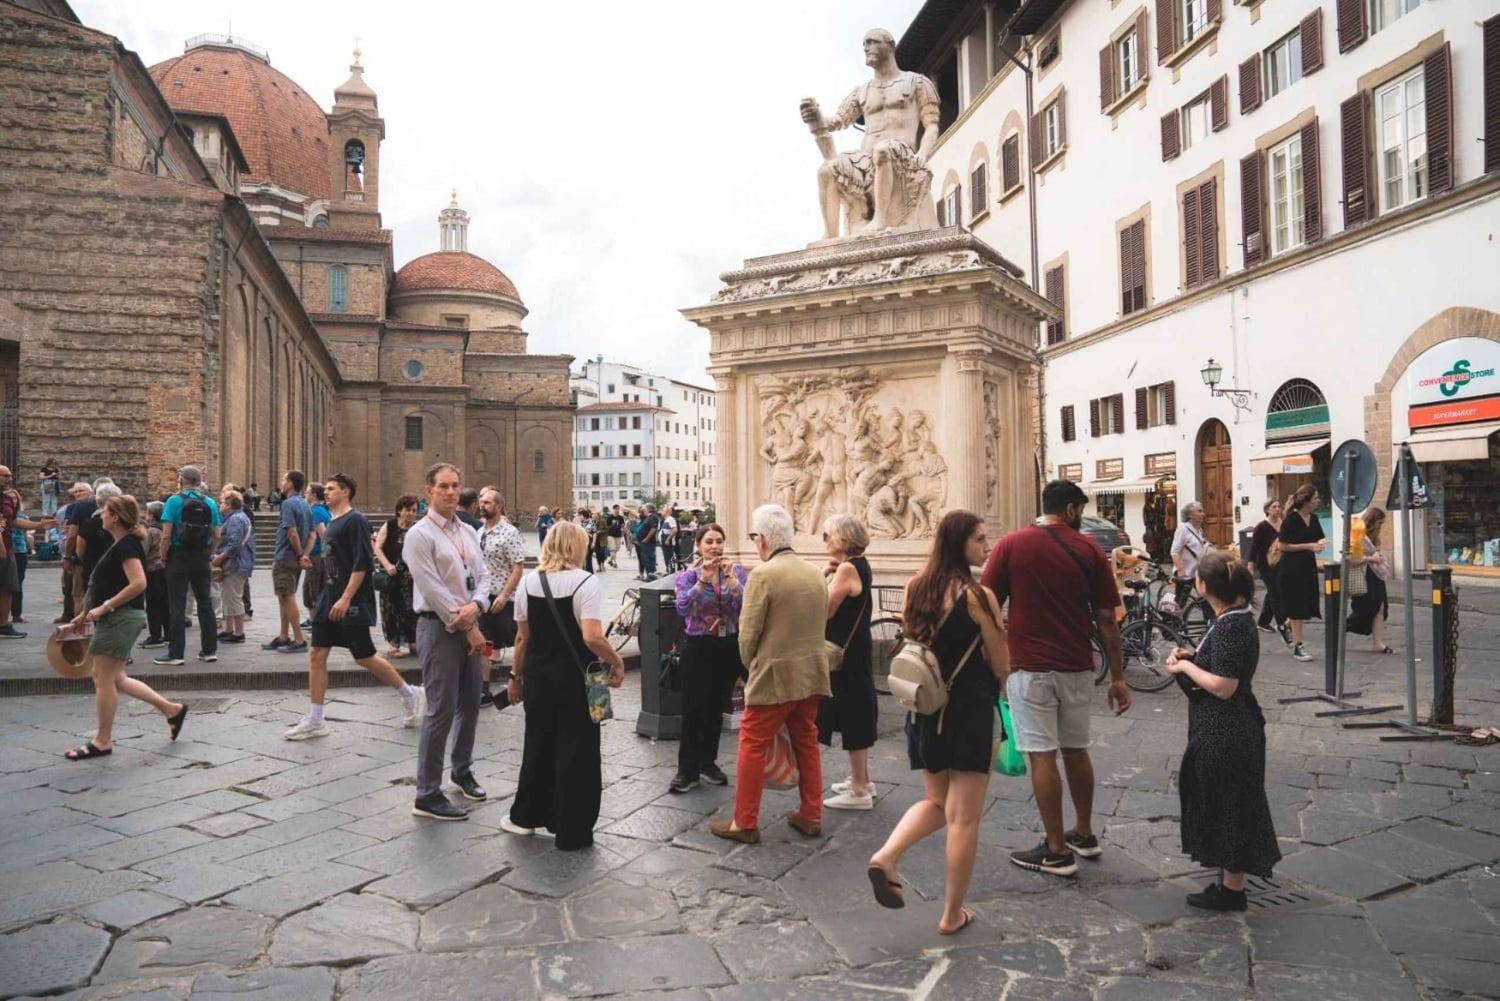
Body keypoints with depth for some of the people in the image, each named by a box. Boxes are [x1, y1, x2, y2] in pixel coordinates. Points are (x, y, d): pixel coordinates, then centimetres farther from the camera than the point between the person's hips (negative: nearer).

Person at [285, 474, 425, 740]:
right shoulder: (332, 522, 14)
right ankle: (314, 721, 10)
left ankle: (409, 694, 18)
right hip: (329, 599, 9)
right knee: (317, 655, 4)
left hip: (352, 603, -9)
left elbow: (362, 564, -20)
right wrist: (327, 597, 18)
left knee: (364, 657, 0)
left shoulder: (355, 521, -13)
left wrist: (346, 599, -23)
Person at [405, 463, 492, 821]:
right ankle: (427, 795, 4)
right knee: (441, 710, -6)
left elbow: (483, 576, 10)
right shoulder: (420, 535, -10)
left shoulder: (468, 532, 12)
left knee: (470, 704, 16)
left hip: (469, 626, 7)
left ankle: (462, 769, 37)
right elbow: (433, 590, -15)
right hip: (439, 627, -7)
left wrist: (475, 606, -12)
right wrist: (468, 629, -12)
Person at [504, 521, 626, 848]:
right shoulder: (586, 582, -14)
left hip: (537, 673, 5)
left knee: (538, 744, 21)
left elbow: (522, 637, 5)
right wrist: (617, 662, -10)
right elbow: (592, 637, -24)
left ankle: (526, 816, 34)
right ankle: (572, 833, 15)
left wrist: (516, 676, 16)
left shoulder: (528, 581, 1)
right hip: (573, 676, -5)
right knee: (575, 749, 6)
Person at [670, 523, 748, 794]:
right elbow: (682, 608, -21)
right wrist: (703, 579, -27)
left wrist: (731, 579, -23)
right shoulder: (688, 575, -3)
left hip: (730, 647, 2)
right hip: (698, 647, -2)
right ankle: (687, 769, 4)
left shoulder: (737, 571, 1)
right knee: (693, 709, -5)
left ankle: (708, 762, 26)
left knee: (716, 707, 11)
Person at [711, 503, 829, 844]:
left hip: (775, 675, -7)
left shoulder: (762, 575, -15)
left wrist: (752, 668, 3)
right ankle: (811, 816, 25)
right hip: (812, 674, 7)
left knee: (752, 748, 4)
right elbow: (819, 624, 11)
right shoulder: (815, 573, 6)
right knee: (807, 743, 17)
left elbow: (748, 634, -13)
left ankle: (744, 823, 11)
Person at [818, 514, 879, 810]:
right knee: (854, 716, 18)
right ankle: (861, 781, 29)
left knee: (852, 718, -3)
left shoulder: (847, 568, -19)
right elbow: (838, 607, 11)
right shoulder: (858, 565, 11)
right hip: (852, 651, 10)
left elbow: (825, 609, -17)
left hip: (846, 654, -10)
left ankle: (860, 791, 6)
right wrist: (826, 575, 1)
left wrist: (823, 576, -8)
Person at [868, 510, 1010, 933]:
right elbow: (1001, 666, -8)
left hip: (926, 709, 6)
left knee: (936, 803, 22)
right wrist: (994, 691, 13)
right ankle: (952, 914, 16)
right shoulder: (979, 595, -15)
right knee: (964, 818, 7)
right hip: (971, 711, -6)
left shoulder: (914, 589, 2)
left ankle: (886, 856, 0)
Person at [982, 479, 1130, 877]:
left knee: (1042, 756, 1)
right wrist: (1117, 677, 7)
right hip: (1077, 668, 3)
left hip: (1030, 668, -3)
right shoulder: (1090, 550, 0)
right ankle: (1084, 834, 31)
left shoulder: (1011, 545, -4)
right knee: (1076, 751, 18)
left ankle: (1057, 851, 8)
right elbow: (1106, 619, 0)